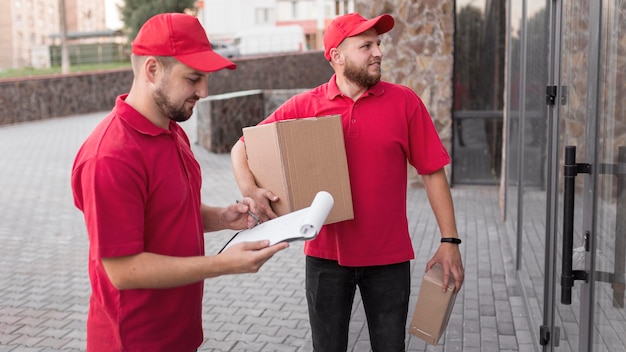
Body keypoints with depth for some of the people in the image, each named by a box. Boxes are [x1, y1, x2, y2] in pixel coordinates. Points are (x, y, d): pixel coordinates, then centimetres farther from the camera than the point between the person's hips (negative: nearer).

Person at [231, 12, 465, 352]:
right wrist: (250, 190, -19)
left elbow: (433, 172, -2)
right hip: (327, 257, 1)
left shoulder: (404, 101, -4)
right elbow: (242, 148, 1)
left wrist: (449, 240, -5)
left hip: (389, 259, 0)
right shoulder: (303, 106, -3)